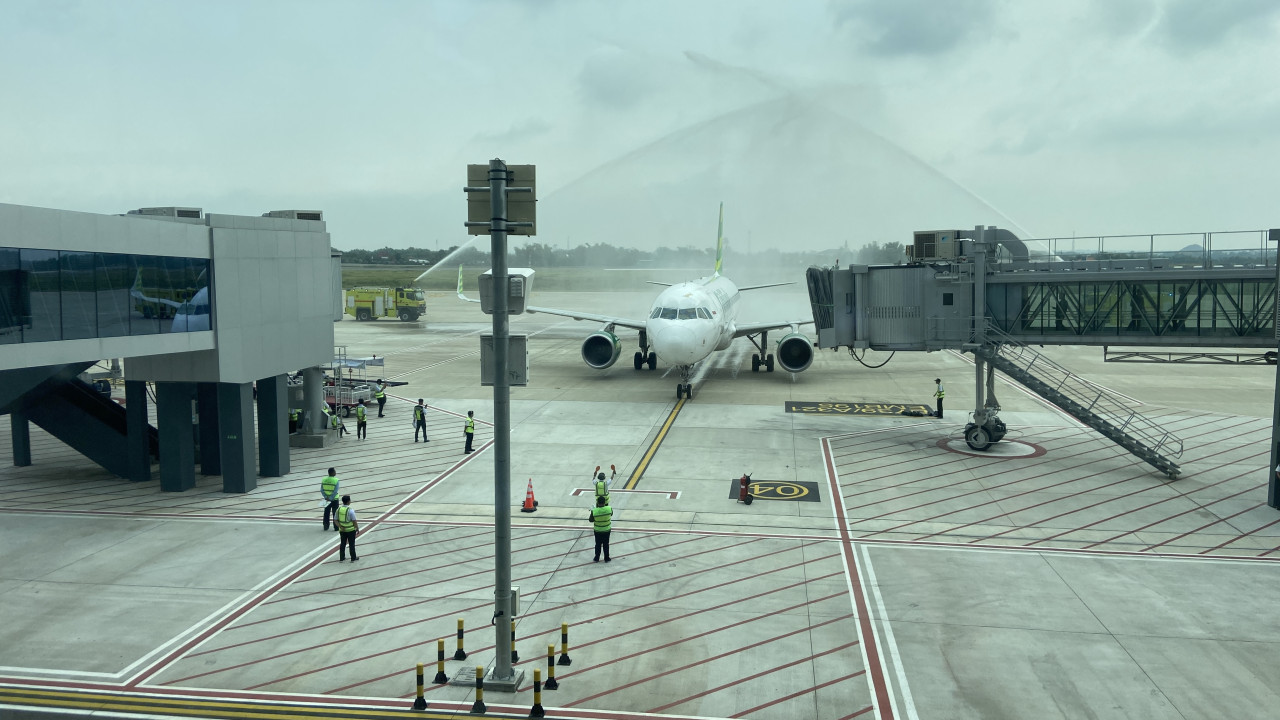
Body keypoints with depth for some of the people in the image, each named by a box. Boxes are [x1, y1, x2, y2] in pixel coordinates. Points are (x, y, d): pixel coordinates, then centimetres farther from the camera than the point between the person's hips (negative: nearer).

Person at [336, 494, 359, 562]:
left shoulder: (339, 509, -3)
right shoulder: (350, 510, -19)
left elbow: (335, 520, -2)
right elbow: (354, 521, -16)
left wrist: (341, 527, -7)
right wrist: (357, 528, -4)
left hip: (342, 530, 4)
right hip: (351, 530, -4)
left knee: (342, 544, 16)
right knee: (352, 544, 8)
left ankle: (341, 558, 22)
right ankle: (353, 558, 16)